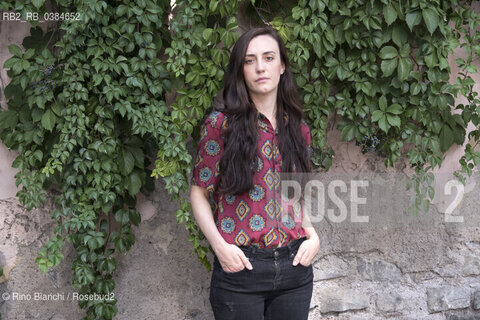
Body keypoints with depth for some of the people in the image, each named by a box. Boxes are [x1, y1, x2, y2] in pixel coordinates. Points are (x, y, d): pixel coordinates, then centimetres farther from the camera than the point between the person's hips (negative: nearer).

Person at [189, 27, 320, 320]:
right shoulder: (221, 125, -5)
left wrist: (313, 236, 0)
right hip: (239, 267, -4)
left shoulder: (298, 129, 8)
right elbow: (199, 194, -2)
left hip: (294, 266, 4)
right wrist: (219, 245, -15)